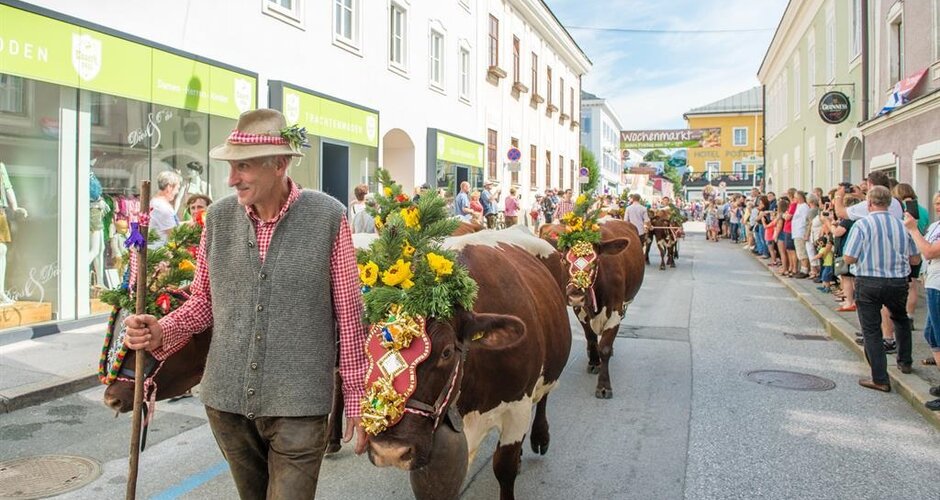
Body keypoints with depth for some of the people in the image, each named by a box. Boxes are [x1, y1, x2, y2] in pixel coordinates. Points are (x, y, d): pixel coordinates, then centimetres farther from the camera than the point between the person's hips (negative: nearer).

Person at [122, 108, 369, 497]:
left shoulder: (328, 217, -10)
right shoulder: (218, 217, 1)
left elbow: (349, 314, -6)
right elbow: (204, 299, 13)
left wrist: (357, 400, -3)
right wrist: (162, 332, -7)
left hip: (298, 405, -4)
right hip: (226, 399, 5)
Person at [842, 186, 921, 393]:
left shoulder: (863, 224, -12)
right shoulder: (902, 225, 1)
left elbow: (849, 258, -14)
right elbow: (915, 259, 6)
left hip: (869, 283, -4)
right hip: (898, 282, 4)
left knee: (871, 330, 4)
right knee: (901, 319, 31)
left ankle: (880, 379, 5)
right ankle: (904, 362, 42)